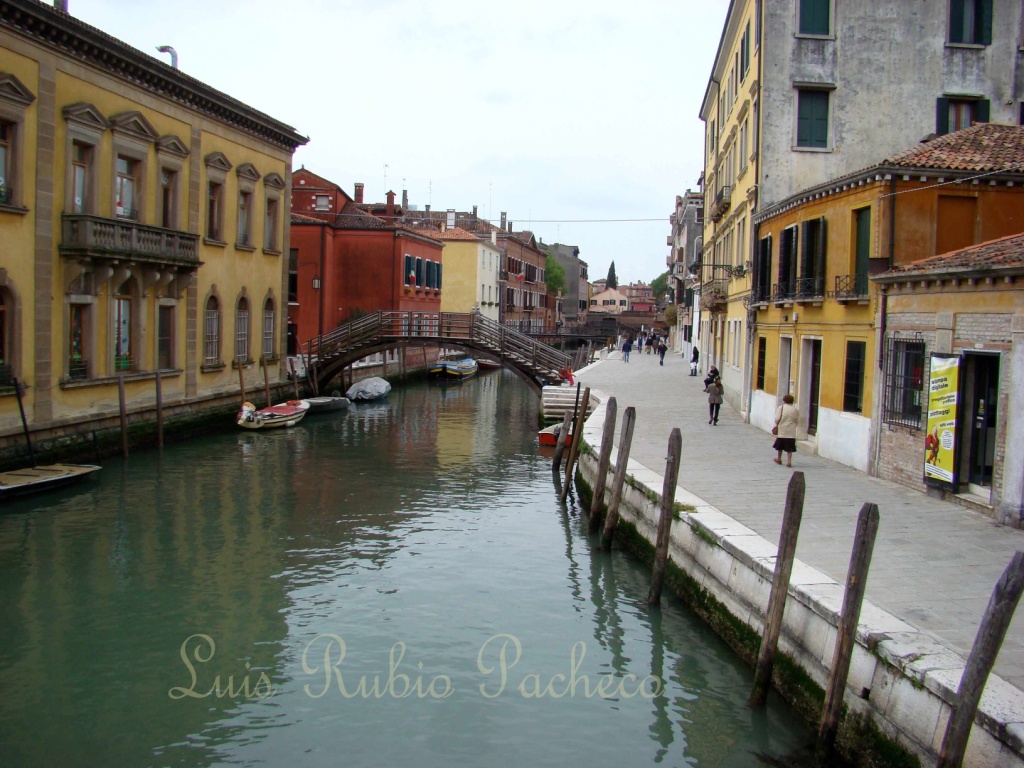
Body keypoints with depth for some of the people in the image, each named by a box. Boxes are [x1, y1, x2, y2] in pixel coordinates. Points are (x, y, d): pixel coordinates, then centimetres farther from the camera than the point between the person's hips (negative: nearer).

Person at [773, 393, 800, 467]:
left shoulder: (781, 408, -7)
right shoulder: (795, 410, 1)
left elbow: (777, 419, -11)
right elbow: (797, 421, 5)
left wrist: (776, 425, 7)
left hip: (781, 430, -1)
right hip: (791, 432, 1)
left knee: (780, 446, 17)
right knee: (789, 448, 2)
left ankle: (779, 458, 32)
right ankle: (789, 461, -6)